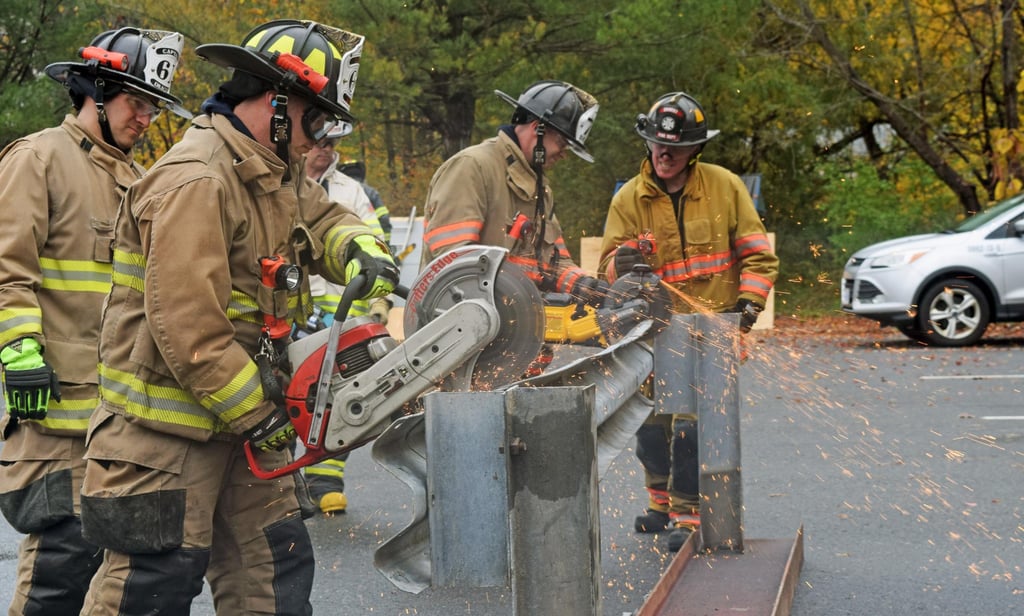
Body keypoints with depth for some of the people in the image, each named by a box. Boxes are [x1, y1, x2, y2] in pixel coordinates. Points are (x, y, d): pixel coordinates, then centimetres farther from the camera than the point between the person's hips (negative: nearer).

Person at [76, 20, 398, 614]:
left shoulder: (280, 171, 9)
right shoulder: (195, 181, -23)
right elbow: (189, 331, -27)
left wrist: (362, 253, -6)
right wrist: (257, 414, -18)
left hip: (246, 415, 10)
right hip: (169, 428, -10)